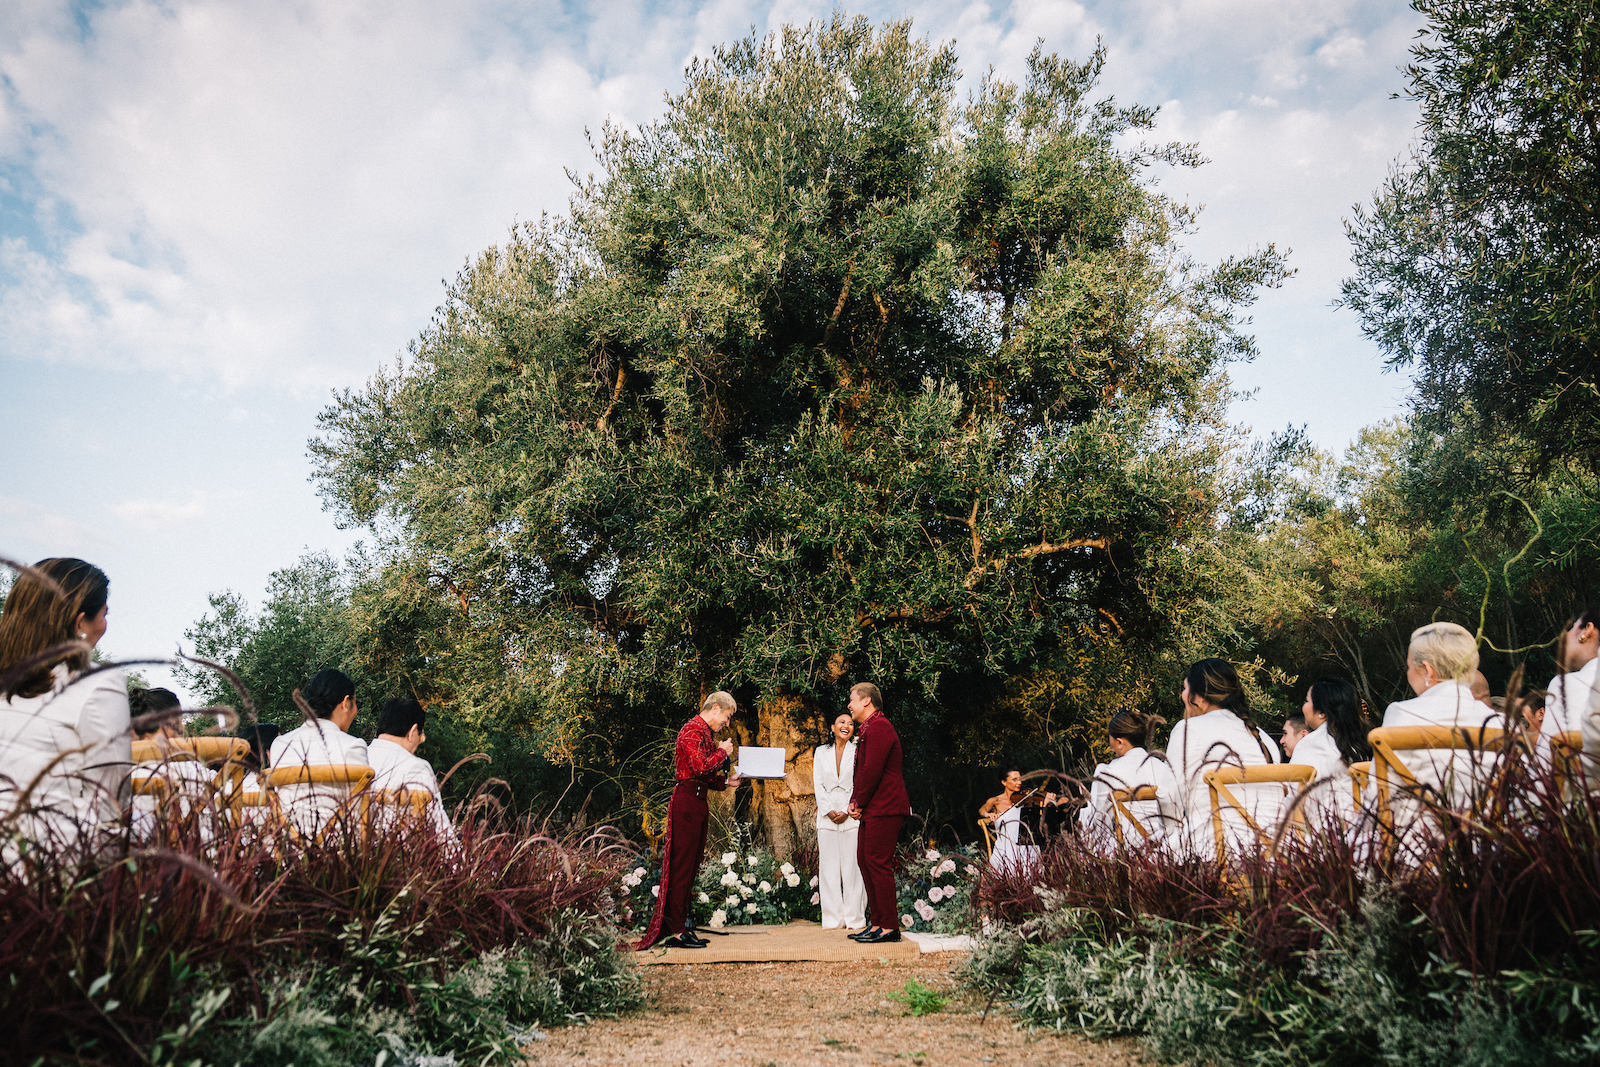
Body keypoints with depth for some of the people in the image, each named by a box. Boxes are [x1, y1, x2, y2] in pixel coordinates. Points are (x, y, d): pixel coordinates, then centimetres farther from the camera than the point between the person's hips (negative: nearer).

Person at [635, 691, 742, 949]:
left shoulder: (706, 733, 20)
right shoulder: (693, 730, -11)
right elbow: (701, 766, -22)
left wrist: (726, 781, 8)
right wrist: (722, 752, -8)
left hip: (698, 801, 10)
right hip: (687, 800, -10)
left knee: (691, 865, 11)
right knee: (682, 865, -6)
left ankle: (682, 927, 17)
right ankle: (677, 931, -2)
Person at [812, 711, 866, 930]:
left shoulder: (858, 750, 4)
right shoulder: (821, 752, 13)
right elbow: (818, 785, 7)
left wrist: (847, 811, -11)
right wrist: (829, 811, -6)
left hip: (852, 816, -2)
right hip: (827, 817, 3)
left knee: (852, 868, -4)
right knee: (829, 868, 2)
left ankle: (855, 919, 2)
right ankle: (833, 919, 8)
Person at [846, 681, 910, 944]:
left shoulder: (879, 727, -14)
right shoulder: (867, 729, 20)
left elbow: (872, 771, -20)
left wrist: (859, 804, -11)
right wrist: (854, 802, 11)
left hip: (884, 809, -11)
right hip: (872, 809, 11)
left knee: (878, 863, -9)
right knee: (865, 860, 12)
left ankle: (889, 927, -4)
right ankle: (877, 923, 17)